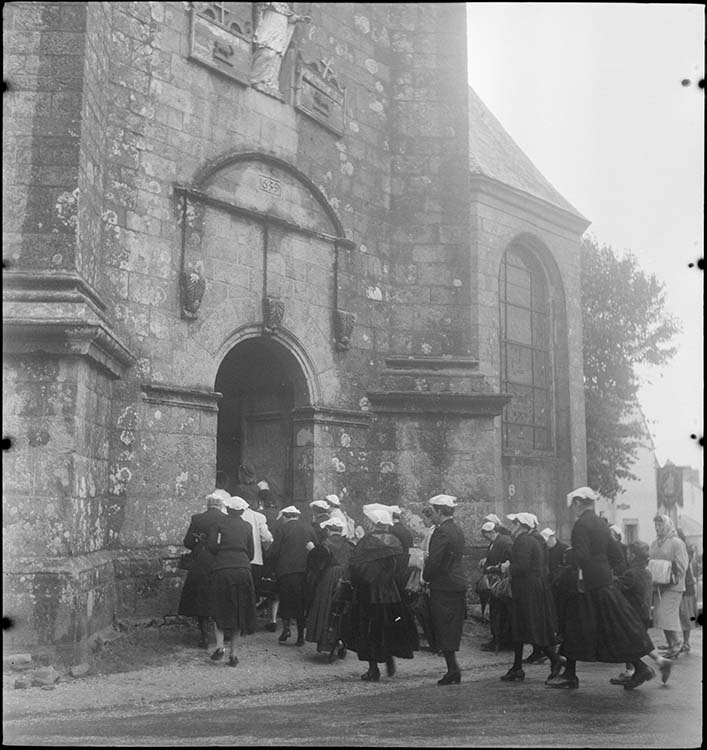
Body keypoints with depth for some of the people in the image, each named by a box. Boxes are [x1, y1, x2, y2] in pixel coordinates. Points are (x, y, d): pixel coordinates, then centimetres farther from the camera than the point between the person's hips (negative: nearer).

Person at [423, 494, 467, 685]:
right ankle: (453, 670, 17)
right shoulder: (457, 531, 12)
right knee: (452, 631, 13)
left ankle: (453, 669, -4)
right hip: (458, 585, 9)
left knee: (444, 631, -2)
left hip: (443, 586, -9)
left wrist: (425, 577, -3)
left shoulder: (441, 532, -16)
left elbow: (434, 561, -20)